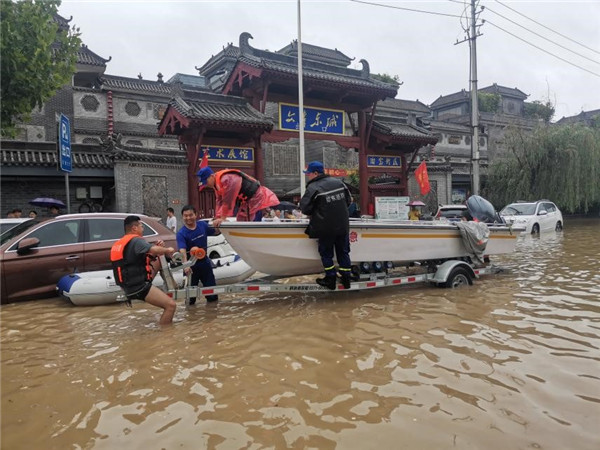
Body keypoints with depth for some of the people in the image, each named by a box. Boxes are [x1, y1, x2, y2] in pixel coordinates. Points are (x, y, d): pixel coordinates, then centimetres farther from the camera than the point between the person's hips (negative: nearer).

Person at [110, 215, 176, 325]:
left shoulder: (119, 243, 15)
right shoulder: (136, 240, -14)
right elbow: (154, 250, -32)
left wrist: (158, 247, 3)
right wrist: (167, 250, -10)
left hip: (130, 285, 10)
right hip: (139, 288, -10)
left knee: (158, 261, 21)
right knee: (171, 305, -14)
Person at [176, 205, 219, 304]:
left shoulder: (202, 225, -4)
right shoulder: (181, 233, -17)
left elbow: (216, 232, 13)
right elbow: (182, 250, -31)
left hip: (205, 262, 3)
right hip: (191, 265, -3)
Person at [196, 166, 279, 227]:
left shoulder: (227, 179, -27)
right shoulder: (217, 184, 8)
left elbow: (228, 201, -27)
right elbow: (220, 201, 7)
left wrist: (223, 218, -21)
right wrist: (218, 217, -4)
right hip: (246, 203, 10)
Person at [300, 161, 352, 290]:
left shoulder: (312, 188, -14)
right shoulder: (338, 182, 4)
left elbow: (305, 208, -12)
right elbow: (348, 200, 11)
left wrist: (312, 214, 9)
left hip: (326, 228, -5)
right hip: (343, 226, 5)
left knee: (326, 253, 10)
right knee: (343, 252, 14)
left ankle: (330, 279, 15)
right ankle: (346, 279, 20)